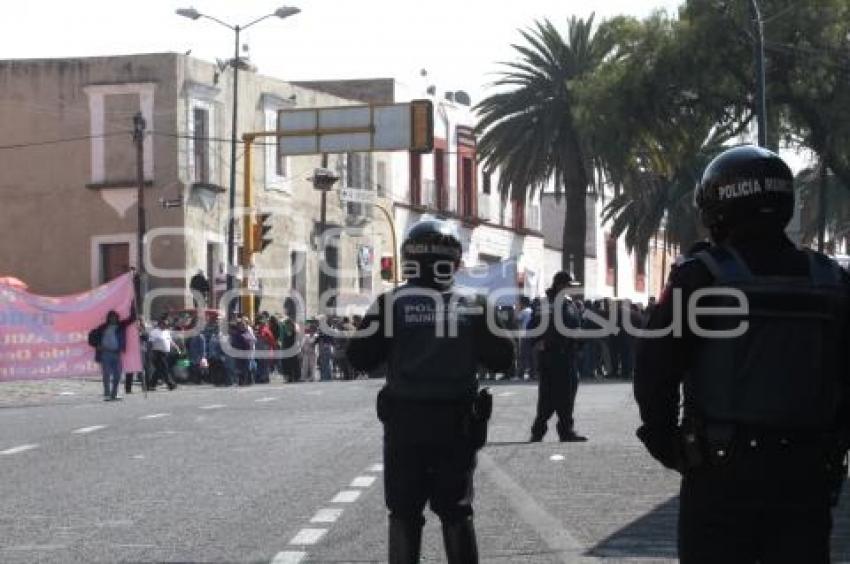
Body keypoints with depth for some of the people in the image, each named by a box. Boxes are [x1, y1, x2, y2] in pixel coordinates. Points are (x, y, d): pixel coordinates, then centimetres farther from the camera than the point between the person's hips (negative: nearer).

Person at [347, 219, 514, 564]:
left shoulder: (390, 303, -5)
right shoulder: (470, 307, -1)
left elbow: (359, 358, -3)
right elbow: (501, 359, 2)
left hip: (404, 420, -1)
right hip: (455, 422, 1)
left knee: (404, 512, 7)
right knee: (456, 512, 10)